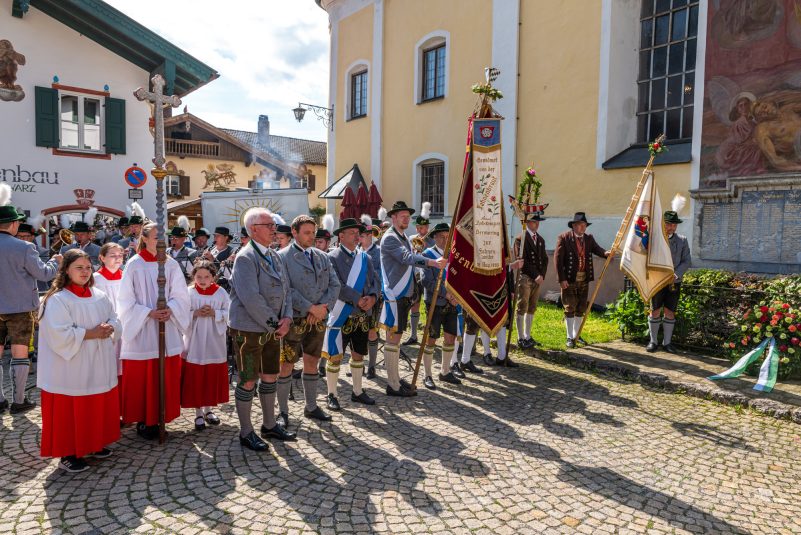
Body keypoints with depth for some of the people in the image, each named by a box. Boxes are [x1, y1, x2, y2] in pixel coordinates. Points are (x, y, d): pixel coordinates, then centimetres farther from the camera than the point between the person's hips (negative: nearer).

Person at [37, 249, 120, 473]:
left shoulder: (99, 296, 8)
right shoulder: (57, 300, -11)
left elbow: (115, 321, 12)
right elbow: (59, 335, -19)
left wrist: (109, 328, -9)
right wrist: (90, 333, -19)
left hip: (99, 368, 6)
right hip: (70, 370, -6)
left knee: (98, 407, 14)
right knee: (70, 412, 3)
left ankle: (94, 444, 30)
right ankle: (67, 454, 16)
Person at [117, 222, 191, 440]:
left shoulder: (171, 264, 3)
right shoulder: (134, 265, -4)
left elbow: (181, 295, 4)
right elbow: (126, 300, -5)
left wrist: (170, 310, -15)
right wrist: (148, 313, -17)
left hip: (167, 330, 3)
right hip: (141, 332, -3)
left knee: (166, 378, 7)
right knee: (141, 378, 3)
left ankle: (158, 419, 19)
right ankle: (143, 421, 17)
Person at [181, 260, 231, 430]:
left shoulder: (220, 292, -1)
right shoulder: (189, 292, -3)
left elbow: (230, 313, -2)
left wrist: (215, 313, -16)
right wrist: (195, 313, -18)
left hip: (215, 343, 1)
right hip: (194, 343, -1)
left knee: (213, 377, 10)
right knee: (195, 378, 3)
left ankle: (208, 409, 27)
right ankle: (198, 414, 16)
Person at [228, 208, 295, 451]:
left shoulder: (274, 256, 10)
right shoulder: (245, 258, -16)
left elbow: (285, 289, 12)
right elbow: (251, 299, -23)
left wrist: (286, 318, -4)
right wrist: (274, 324, -16)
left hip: (273, 328, 8)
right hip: (249, 329, -8)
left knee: (270, 377, 17)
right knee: (248, 381, 4)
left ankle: (269, 425, 33)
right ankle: (246, 432, 20)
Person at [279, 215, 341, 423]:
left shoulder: (322, 256, 10)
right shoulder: (282, 257, -7)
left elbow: (334, 285, 5)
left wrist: (323, 307, -11)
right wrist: (310, 308, -18)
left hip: (318, 320, 5)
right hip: (294, 320, -5)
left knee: (312, 363, 15)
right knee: (286, 365, 3)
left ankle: (311, 406, 29)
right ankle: (283, 410, 16)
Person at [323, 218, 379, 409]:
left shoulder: (365, 257, 11)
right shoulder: (332, 258, -8)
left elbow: (375, 281, 7)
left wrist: (372, 297, -13)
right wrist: (358, 300, -21)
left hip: (362, 316, 6)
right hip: (341, 316, -6)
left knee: (359, 355, 15)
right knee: (335, 356, 2)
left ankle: (357, 392, 30)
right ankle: (331, 395, 17)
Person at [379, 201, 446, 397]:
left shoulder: (404, 238, 17)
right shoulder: (389, 238, -12)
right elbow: (406, 257, -27)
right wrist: (432, 262, -36)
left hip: (404, 295, 9)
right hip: (394, 296, -9)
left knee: (396, 337, 15)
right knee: (393, 338, -4)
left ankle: (396, 378, 25)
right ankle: (393, 385, 2)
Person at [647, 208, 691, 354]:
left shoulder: (682, 240, 8)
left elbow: (687, 261, 3)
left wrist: (676, 274, -13)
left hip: (674, 282, 2)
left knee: (670, 312, 4)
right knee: (655, 311, 2)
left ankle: (667, 342, 13)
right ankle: (653, 341, 12)